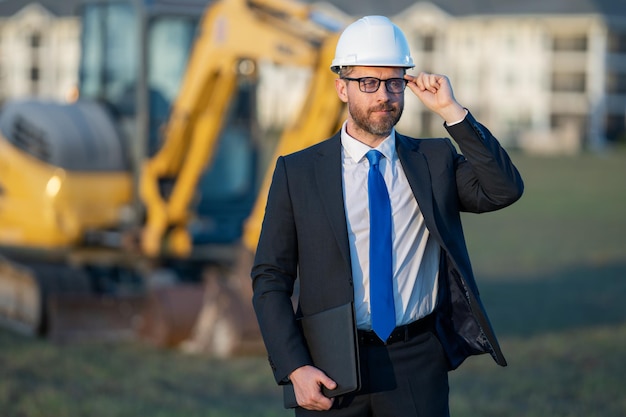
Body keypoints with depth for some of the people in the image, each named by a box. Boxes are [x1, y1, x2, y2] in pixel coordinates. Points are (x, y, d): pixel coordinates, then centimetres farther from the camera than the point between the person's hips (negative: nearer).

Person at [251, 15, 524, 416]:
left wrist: (451, 111, -13)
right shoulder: (297, 172, 2)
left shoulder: (435, 161, 7)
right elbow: (270, 279, 1)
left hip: (417, 366, 1)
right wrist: (295, 368, -10)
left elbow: (506, 189, -10)